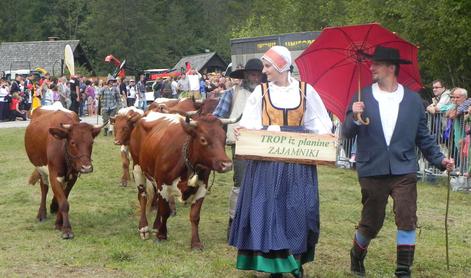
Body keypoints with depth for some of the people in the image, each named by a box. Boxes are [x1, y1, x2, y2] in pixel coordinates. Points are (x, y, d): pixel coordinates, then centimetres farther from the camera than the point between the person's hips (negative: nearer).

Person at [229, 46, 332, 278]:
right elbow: (250, 124, 1)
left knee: (299, 208, 0)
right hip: (267, 160, 0)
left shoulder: (305, 91, 4)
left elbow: (320, 126, 8)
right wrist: (241, 132, -20)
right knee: (269, 208, -1)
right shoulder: (261, 92, 5)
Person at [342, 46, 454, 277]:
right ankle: (356, 256, 36)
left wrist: (439, 159, 0)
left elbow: (423, 136, 10)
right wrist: (355, 117, -20)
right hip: (372, 171, 0)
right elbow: (347, 133, -1)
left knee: (407, 220, -8)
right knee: (371, 223, 9)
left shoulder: (412, 100, 5)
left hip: (404, 171, 0)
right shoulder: (362, 97, 3)